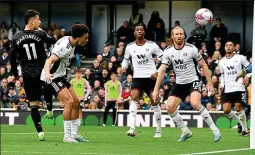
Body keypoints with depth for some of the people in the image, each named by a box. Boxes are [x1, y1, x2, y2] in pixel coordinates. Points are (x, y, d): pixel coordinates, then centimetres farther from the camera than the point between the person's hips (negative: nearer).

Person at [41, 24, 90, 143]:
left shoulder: (69, 40, 2)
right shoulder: (65, 47, -27)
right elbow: (50, 60, -38)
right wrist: (47, 73, -58)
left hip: (60, 76, 10)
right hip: (52, 77, -10)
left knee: (76, 102, 9)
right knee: (69, 101, -21)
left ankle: (74, 134, 17)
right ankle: (67, 136, -18)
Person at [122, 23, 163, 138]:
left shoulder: (152, 45, -2)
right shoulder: (130, 47, 5)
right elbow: (126, 59, 20)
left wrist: (158, 72, -9)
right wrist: (124, 67, -2)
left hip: (151, 77, -1)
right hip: (138, 77, 1)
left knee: (154, 102, 1)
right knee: (133, 98, -20)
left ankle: (159, 130, 14)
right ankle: (132, 128, -30)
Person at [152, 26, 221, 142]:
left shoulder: (191, 49, -12)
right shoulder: (168, 52, -4)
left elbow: (203, 65, -3)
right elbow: (162, 71, -1)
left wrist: (210, 83, -6)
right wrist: (156, 90, -6)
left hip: (193, 81, -5)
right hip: (179, 83, 5)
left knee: (195, 103, -29)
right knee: (170, 107, -10)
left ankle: (214, 129, -19)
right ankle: (185, 131, 9)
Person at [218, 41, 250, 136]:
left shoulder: (240, 58, 0)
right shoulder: (222, 62, 13)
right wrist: (222, 85, 7)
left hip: (238, 88, -4)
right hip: (227, 89, 4)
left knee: (238, 109, -9)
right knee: (226, 110, -5)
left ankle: (244, 129, 7)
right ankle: (240, 123, 19)